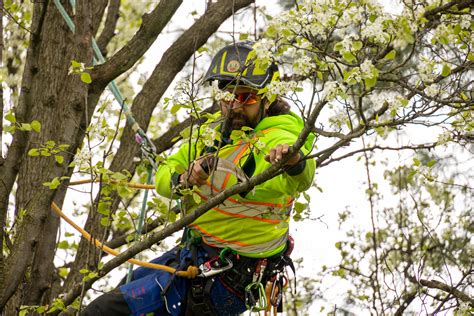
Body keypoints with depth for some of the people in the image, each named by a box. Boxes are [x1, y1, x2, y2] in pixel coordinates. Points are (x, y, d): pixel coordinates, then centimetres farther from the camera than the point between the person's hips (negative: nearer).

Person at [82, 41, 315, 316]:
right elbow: (164, 174, 4)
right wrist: (184, 181, -19)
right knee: (125, 287, 32)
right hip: (194, 254, 9)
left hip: (225, 281, -9)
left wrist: (295, 161, -67)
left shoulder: (277, 140, -21)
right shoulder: (218, 132, 2)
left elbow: (299, 179, -43)